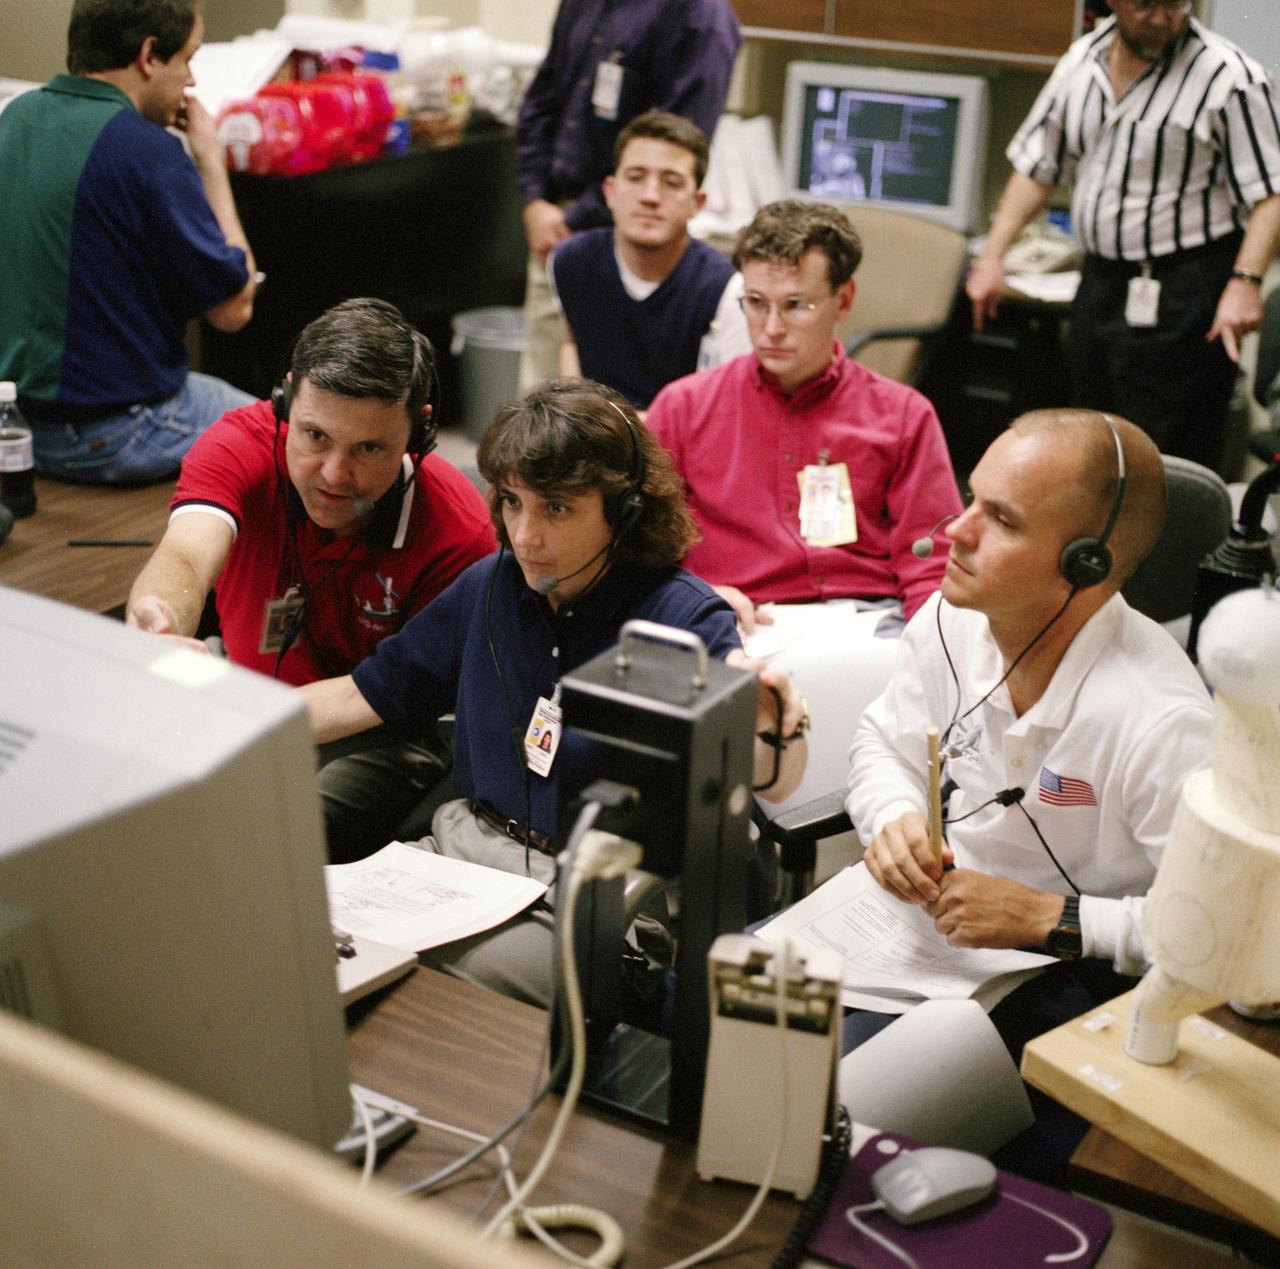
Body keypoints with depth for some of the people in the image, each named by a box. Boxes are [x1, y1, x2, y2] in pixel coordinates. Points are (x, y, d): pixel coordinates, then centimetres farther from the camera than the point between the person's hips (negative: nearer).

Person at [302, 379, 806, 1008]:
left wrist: (777, 731, -49)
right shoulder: (490, 587, 6)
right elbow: (364, 697, 16)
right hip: (463, 847, 6)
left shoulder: (682, 620, -11)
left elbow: (771, 783, -24)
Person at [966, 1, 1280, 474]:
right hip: (1100, 282, 7)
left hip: (1182, 293, -6)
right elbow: (1037, 165, 15)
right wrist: (992, 255, 10)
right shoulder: (1082, 60, 7)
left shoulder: (1229, 77, -12)